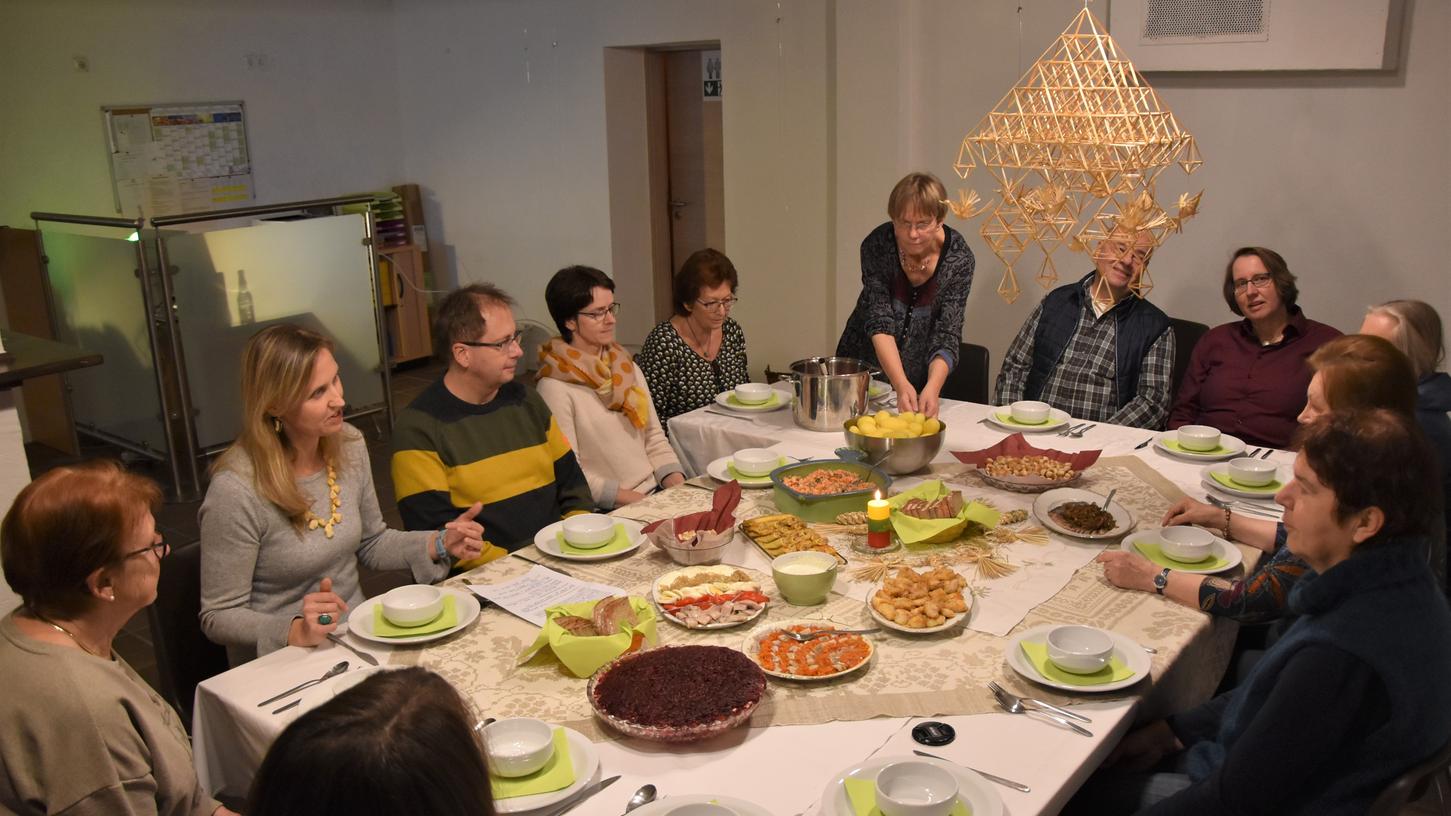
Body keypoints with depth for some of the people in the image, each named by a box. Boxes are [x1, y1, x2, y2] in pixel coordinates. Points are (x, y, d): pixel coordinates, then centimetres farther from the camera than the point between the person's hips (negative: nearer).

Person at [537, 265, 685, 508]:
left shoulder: (626, 366, 14)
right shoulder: (556, 386, -8)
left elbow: (654, 438, 14)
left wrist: (680, 490, -2)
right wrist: (635, 500, -15)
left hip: (656, 494, 6)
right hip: (607, 513, -6)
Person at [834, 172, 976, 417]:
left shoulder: (959, 258, -16)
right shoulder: (877, 245, -18)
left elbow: (947, 335, -19)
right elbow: (879, 322, -24)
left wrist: (932, 388, -38)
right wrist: (901, 384, -37)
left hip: (923, 377, 0)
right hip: (864, 366, 0)